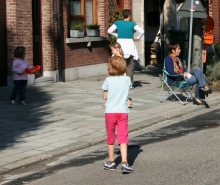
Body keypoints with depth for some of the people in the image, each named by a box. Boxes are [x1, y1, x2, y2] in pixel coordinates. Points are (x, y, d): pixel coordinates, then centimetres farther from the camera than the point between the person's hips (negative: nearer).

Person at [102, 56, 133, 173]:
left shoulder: (108, 80, -7)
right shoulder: (127, 79, -1)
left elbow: (105, 97, -1)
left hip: (110, 112, -1)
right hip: (123, 112, 1)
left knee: (110, 138, 13)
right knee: (123, 138, -1)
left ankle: (111, 162, 25)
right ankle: (124, 163, -13)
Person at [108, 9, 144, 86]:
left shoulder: (118, 23, 3)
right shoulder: (132, 24, -4)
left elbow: (109, 31, 1)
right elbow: (142, 31, -11)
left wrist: (117, 35, 11)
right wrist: (137, 38, 3)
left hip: (120, 43, 2)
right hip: (129, 44, -2)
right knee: (130, 65, 4)